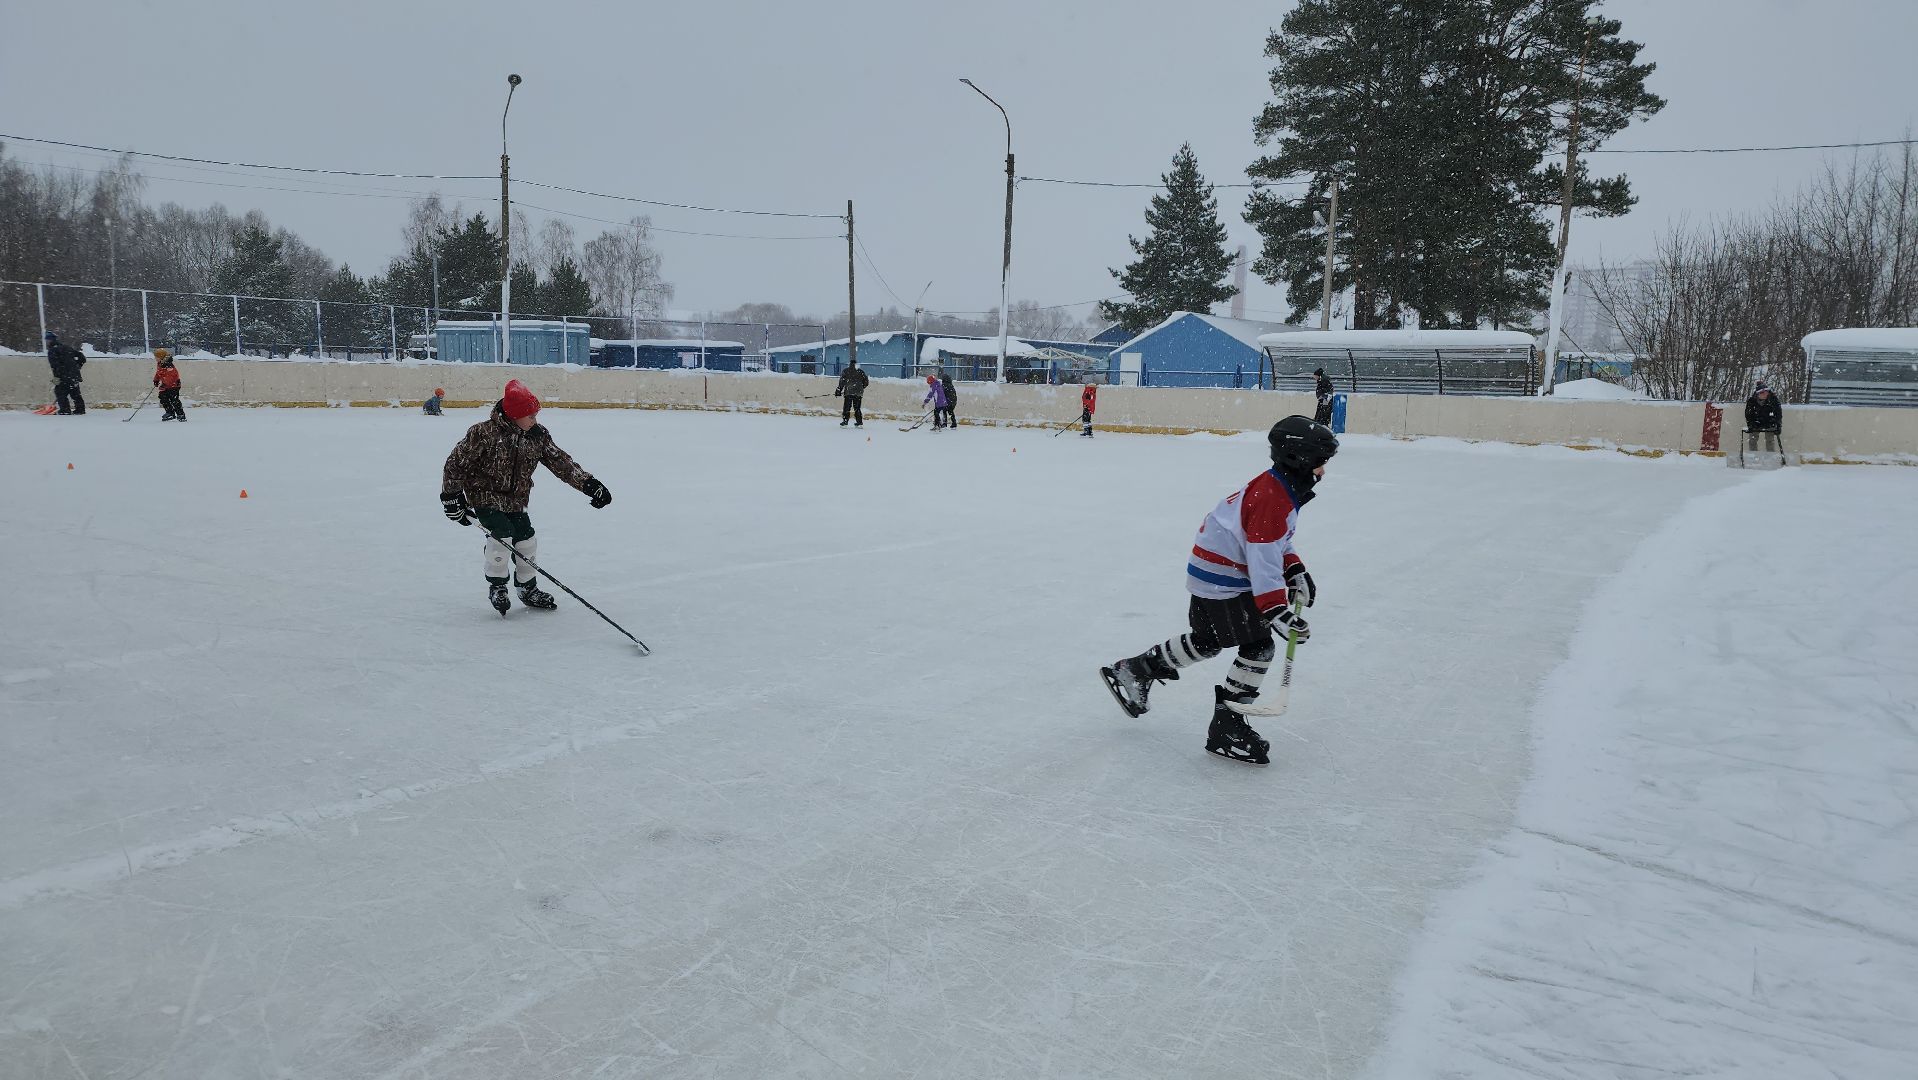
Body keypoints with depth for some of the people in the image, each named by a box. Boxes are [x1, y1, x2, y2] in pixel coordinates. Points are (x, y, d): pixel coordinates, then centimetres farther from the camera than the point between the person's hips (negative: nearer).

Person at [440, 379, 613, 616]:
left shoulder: (538, 435, -8)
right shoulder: (484, 433, -23)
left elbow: (560, 461, -5)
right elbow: (456, 462, -15)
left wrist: (588, 483, -15)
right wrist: (451, 497, -13)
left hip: (515, 500, 5)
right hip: (484, 496, -5)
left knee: (527, 541, 3)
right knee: (502, 534, -21)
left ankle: (528, 589, 26)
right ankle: (496, 586, 2)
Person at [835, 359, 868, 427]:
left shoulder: (845, 371, 3)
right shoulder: (861, 372, 9)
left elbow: (841, 382, -1)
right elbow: (866, 381, 13)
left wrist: (838, 391, 4)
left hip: (848, 392, -3)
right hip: (858, 393, 3)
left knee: (847, 408, 0)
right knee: (857, 408, 10)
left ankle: (845, 422, -7)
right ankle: (859, 422, 7)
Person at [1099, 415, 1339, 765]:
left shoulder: (1278, 487, 8)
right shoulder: (1272, 497, -25)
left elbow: (1272, 539, 21)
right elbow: (1262, 559, -29)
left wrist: (1296, 570, 12)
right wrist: (1276, 610, -32)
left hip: (1210, 572, 11)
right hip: (1222, 581, -11)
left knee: (1206, 641, 22)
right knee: (1260, 647, -9)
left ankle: (1135, 671, 34)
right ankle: (1227, 728, -2)